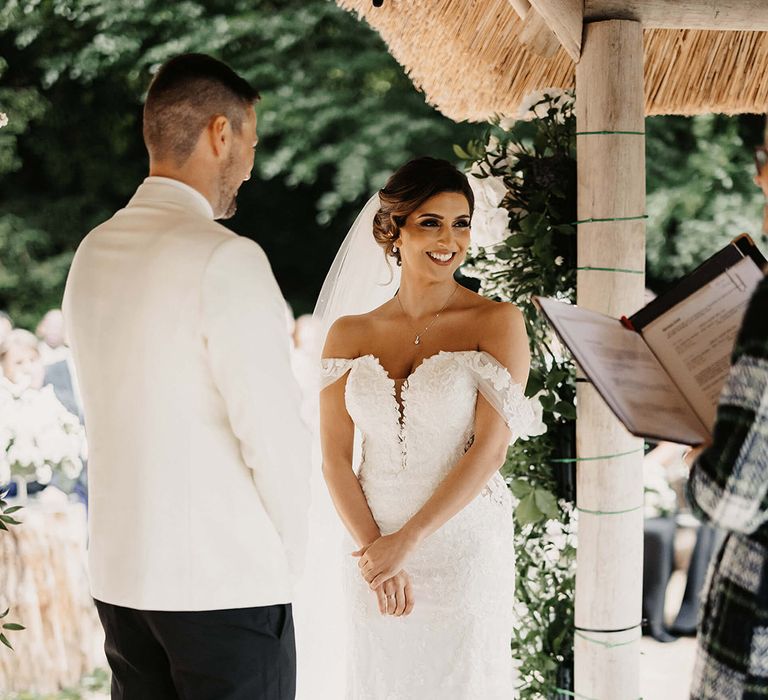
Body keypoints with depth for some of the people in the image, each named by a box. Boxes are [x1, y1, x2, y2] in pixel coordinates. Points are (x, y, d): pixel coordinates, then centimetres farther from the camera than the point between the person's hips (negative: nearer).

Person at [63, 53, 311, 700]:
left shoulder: (93, 253, 9)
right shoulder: (226, 259, -15)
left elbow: (107, 412, 12)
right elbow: (272, 430, -17)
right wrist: (289, 551, -1)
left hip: (119, 573, 7)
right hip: (225, 580, -7)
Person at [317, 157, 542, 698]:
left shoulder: (497, 323, -6)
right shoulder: (350, 334, 3)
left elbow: (490, 449, -13)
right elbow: (335, 458, 1)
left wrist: (407, 541, -15)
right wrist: (374, 551, -9)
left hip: (465, 548, -3)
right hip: (375, 552, 3)